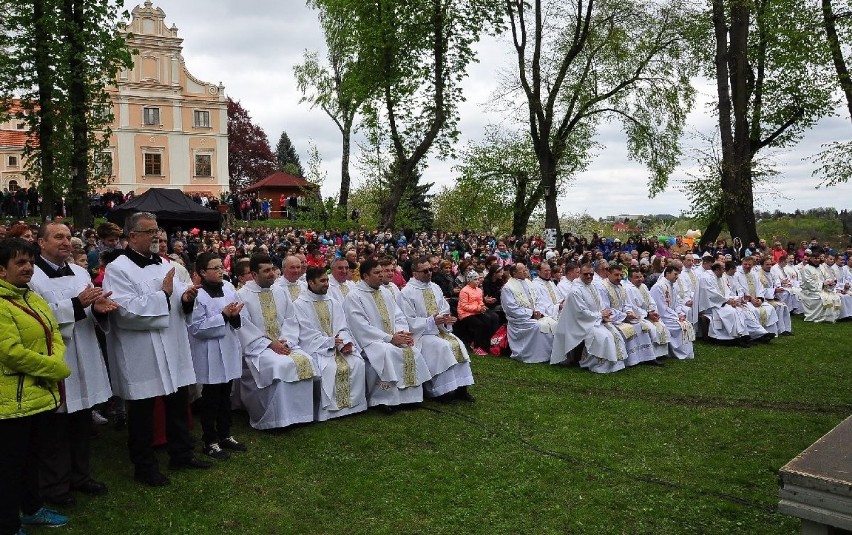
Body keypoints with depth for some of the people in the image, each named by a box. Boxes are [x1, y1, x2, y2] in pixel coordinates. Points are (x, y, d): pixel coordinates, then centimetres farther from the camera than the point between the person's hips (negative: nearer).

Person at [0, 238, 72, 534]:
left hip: (40, 393, 9)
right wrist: (58, 370, -16)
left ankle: (32, 508, 37)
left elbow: (55, 337, 10)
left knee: (31, 454, 22)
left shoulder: (35, 300, 11)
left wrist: (56, 363, -11)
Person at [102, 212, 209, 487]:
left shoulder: (162, 264, 10)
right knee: (142, 412, 7)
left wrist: (186, 297, -9)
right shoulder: (118, 269, -11)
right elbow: (127, 310, -23)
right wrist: (163, 294, -18)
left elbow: (178, 297, 14)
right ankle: (144, 467, 22)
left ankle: (182, 455, 33)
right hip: (141, 356, -7)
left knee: (178, 405, 17)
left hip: (173, 349, 7)